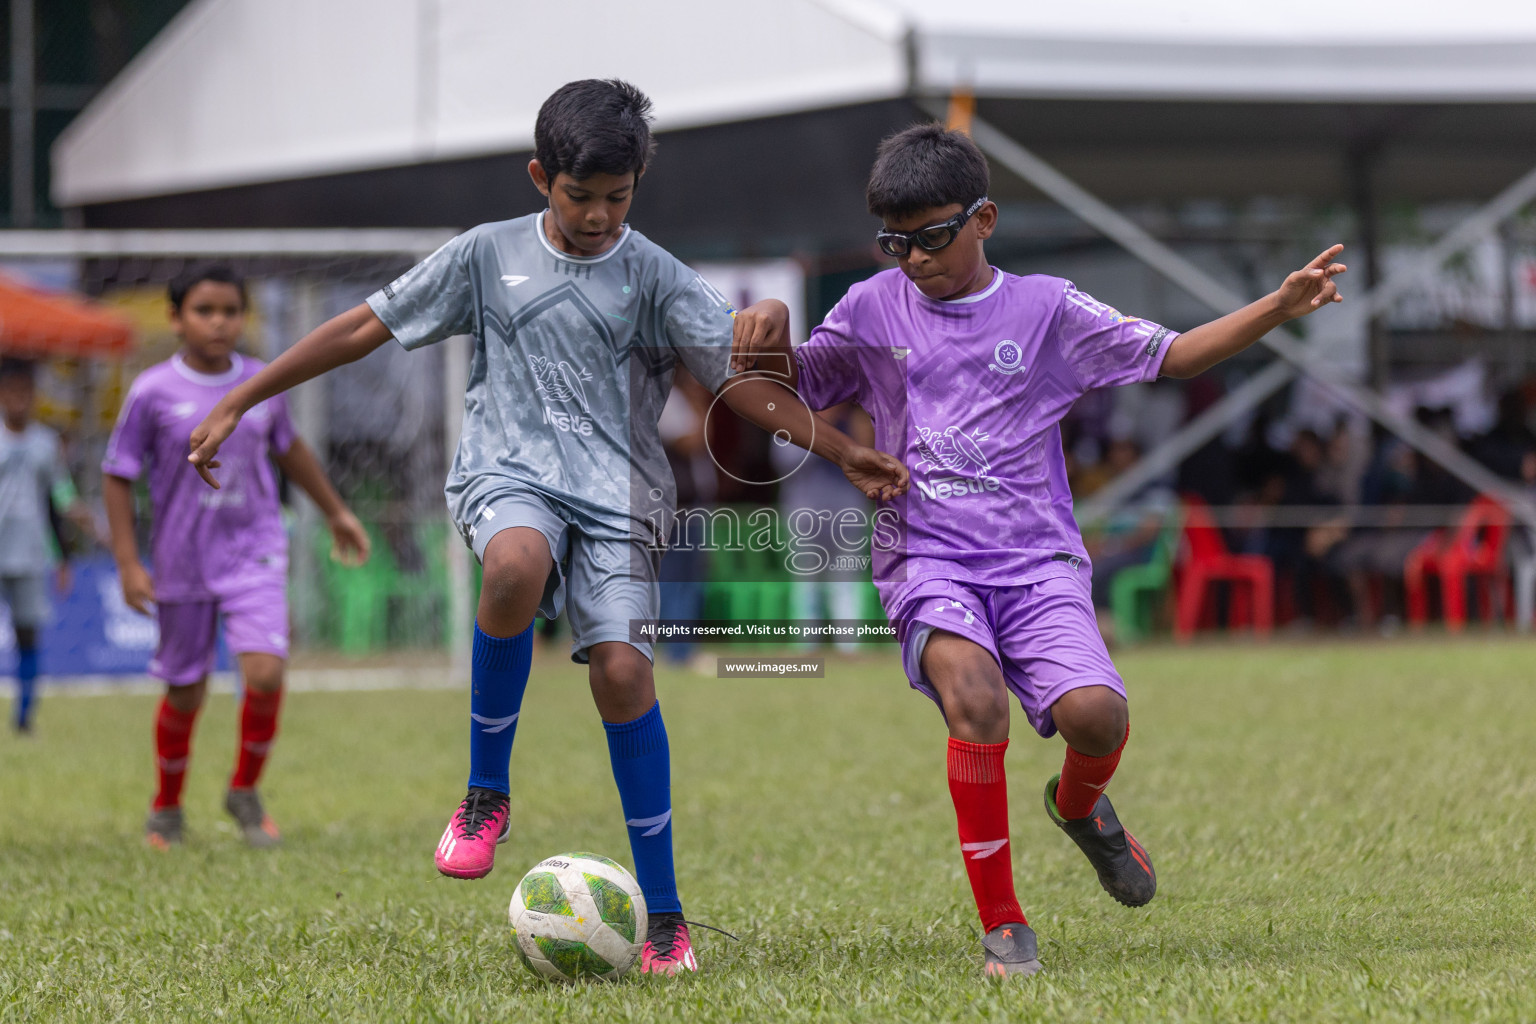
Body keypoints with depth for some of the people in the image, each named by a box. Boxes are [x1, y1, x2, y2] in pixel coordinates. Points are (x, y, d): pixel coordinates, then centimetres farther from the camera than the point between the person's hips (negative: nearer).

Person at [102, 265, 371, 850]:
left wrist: (335, 511, 28)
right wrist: (128, 564, -10)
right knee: (186, 695, 8)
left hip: (255, 554, 1)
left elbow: (288, 447, 20)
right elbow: (117, 477, -4)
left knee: (265, 673, -17)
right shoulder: (153, 393, -10)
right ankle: (167, 807, 31)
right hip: (182, 564, -1)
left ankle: (245, 792, 5)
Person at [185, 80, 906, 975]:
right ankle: (487, 792, -16)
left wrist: (842, 451, -17)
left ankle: (664, 913, -4)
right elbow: (366, 328, 11)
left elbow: (742, 381, -2)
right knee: (516, 565, -36)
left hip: (618, 493, 0)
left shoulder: (653, 275, 3)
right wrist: (239, 403, 10)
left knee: (621, 670, -17)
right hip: (509, 473, 0)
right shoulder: (489, 255, 7)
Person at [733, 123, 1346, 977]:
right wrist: (761, 352, -1)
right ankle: (1003, 924, -19)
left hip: (1039, 560, 0)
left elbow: (1171, 355, 8)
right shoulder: (873, 311, 10)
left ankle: (1079, 804, 17)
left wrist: (1280, 307, -3)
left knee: (1095, 713, -24)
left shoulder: (1045, 309, 7)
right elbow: (792, 387, 22)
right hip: (927, 559, 0)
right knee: (975, 692, -31)